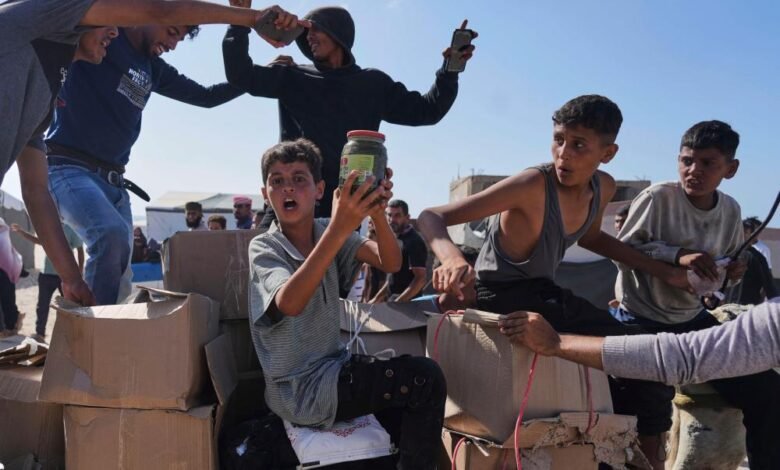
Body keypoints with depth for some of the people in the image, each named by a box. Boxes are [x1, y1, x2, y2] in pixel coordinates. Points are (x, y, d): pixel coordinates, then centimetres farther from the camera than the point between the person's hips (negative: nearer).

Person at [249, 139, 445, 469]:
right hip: (300, 390, -6)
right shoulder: (263, 249, -14)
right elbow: (290, 304, -35)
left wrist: (377, 213, -34)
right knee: (426, 379, -13)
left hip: (332, 368, 6)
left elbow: (390, 263, -14)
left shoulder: (328, 231, 1)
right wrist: (341, 227, -43)